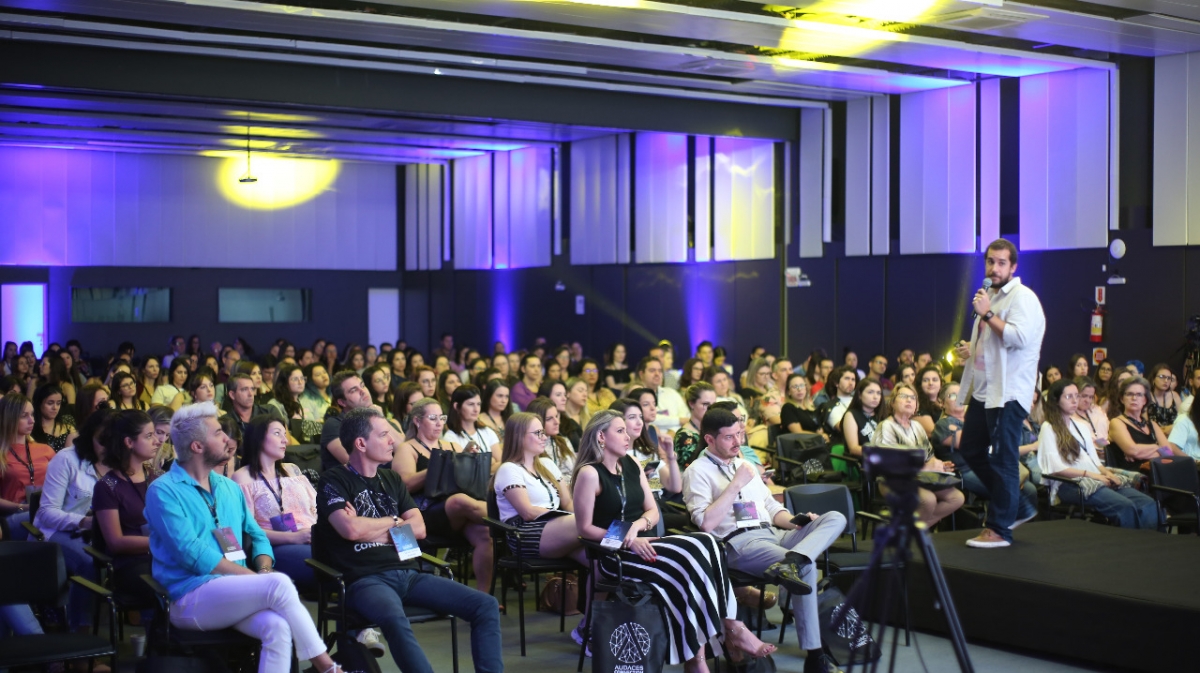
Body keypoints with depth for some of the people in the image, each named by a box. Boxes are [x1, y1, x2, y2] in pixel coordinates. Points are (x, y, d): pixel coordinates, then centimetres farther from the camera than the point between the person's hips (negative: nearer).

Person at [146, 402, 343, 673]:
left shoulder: (229, 487, 17)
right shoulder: (163, 491, -5)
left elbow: (257, 536, 18)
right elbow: (194, 554, -14)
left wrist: (264, 571, -5)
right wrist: (256, 578, -15)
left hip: (236, 592, 6)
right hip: (191, 598, -6)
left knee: (278, 628, -28)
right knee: (279, 584, -28)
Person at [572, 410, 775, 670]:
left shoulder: (631, 465, 12)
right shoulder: (590, 474, -9)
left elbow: (653, 512, 13)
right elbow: (585, 528, -10)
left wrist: (638, 525, -10)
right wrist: (627, 542, -19)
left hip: (644, 543, 7)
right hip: (616, 554, -7)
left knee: (706, 545, -22)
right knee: (687, 563, -29)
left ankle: (697, 654, -28)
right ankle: (731, 630, -14)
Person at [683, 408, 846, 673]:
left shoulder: (745, 464, 25)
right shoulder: (698, 471, 1)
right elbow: (706, 523, -13)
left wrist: (795, 521, 5)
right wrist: (736, 484, -12)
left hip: (773, 534, 8)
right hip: (738, 543, -8)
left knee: (835, 518, -14)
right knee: (806, 568, -31)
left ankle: (791, 562, -39)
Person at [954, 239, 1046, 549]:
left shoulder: (1022, 297, -11)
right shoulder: (990, 296, 18)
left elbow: (1020, 337, -26)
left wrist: (987, 314, -21)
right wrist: (969, 349, 15)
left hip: (1008, 392, -10)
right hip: (984, 389, 10)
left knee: (1003, 459, -5)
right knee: (971, 450, 15)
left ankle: (1000, 529, 1)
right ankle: (1009, 501, 29)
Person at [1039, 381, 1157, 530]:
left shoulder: (1081, 426, 26)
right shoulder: (1048, 428, 2)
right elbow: (1055, 468, -8)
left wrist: (1107, 472, -1)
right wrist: (1089, 474, -16)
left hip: (1096, 478, 7)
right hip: (1069, 484, -7)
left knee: (1148, 504, -19)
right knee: (1126, 506, -32)